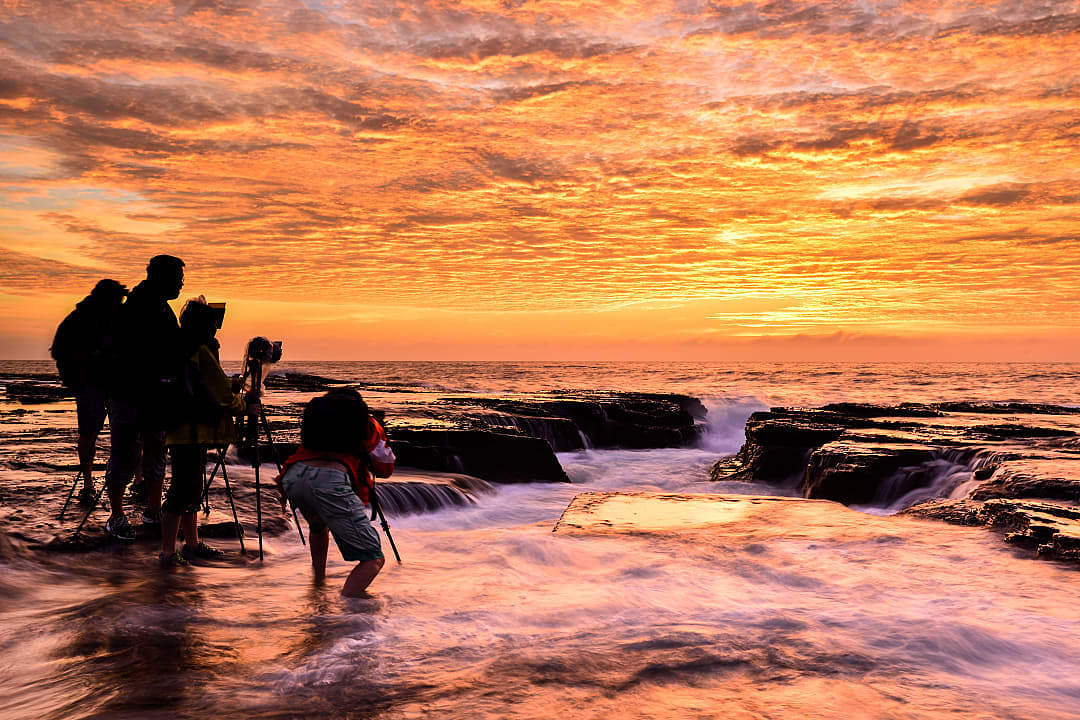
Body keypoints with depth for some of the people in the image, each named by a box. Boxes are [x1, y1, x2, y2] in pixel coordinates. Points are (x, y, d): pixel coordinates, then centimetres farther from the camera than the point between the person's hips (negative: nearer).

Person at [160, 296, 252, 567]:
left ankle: (192, 544, 26)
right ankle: (168, 552, 2)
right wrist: (245, 407, 2)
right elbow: (224, 394, -14)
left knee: (191, 490, 16)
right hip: (192, 433, -10)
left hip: (182, 431, 10)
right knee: (182, 492, -4)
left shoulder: (182, 351, 14)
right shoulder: (201, 353, -15)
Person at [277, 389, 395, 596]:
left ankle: (319, 579, 46)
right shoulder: (366, 423, 23)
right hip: (331, 480, -5)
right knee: (373, 558, -1)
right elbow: (385, 469, 28)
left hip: (293, 475, 6)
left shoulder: (315, 410, 33)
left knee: (318, 526, 41)